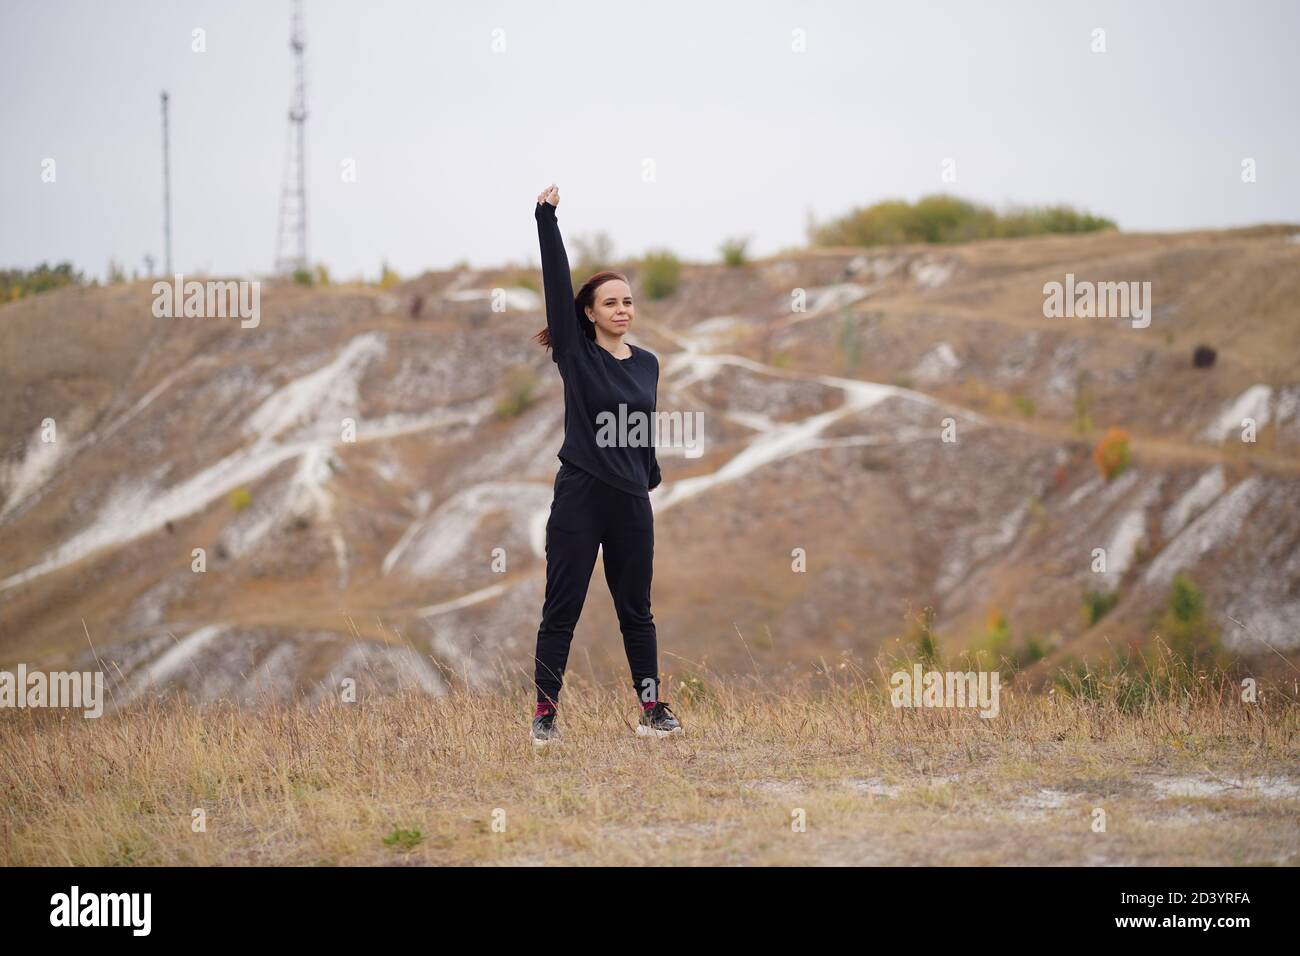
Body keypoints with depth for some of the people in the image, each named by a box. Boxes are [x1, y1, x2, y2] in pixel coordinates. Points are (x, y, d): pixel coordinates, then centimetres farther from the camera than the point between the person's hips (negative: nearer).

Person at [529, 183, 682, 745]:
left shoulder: (647, 364, 9)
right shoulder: (575, 353, -3)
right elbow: (556, 279, -10)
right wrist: (546, 217, -15)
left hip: (631, 503, 4)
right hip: (579, 497, -4)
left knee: (636, 610, 10)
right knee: (562, 609, 0)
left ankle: (652, 709, 16)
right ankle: (545, 712, 6)